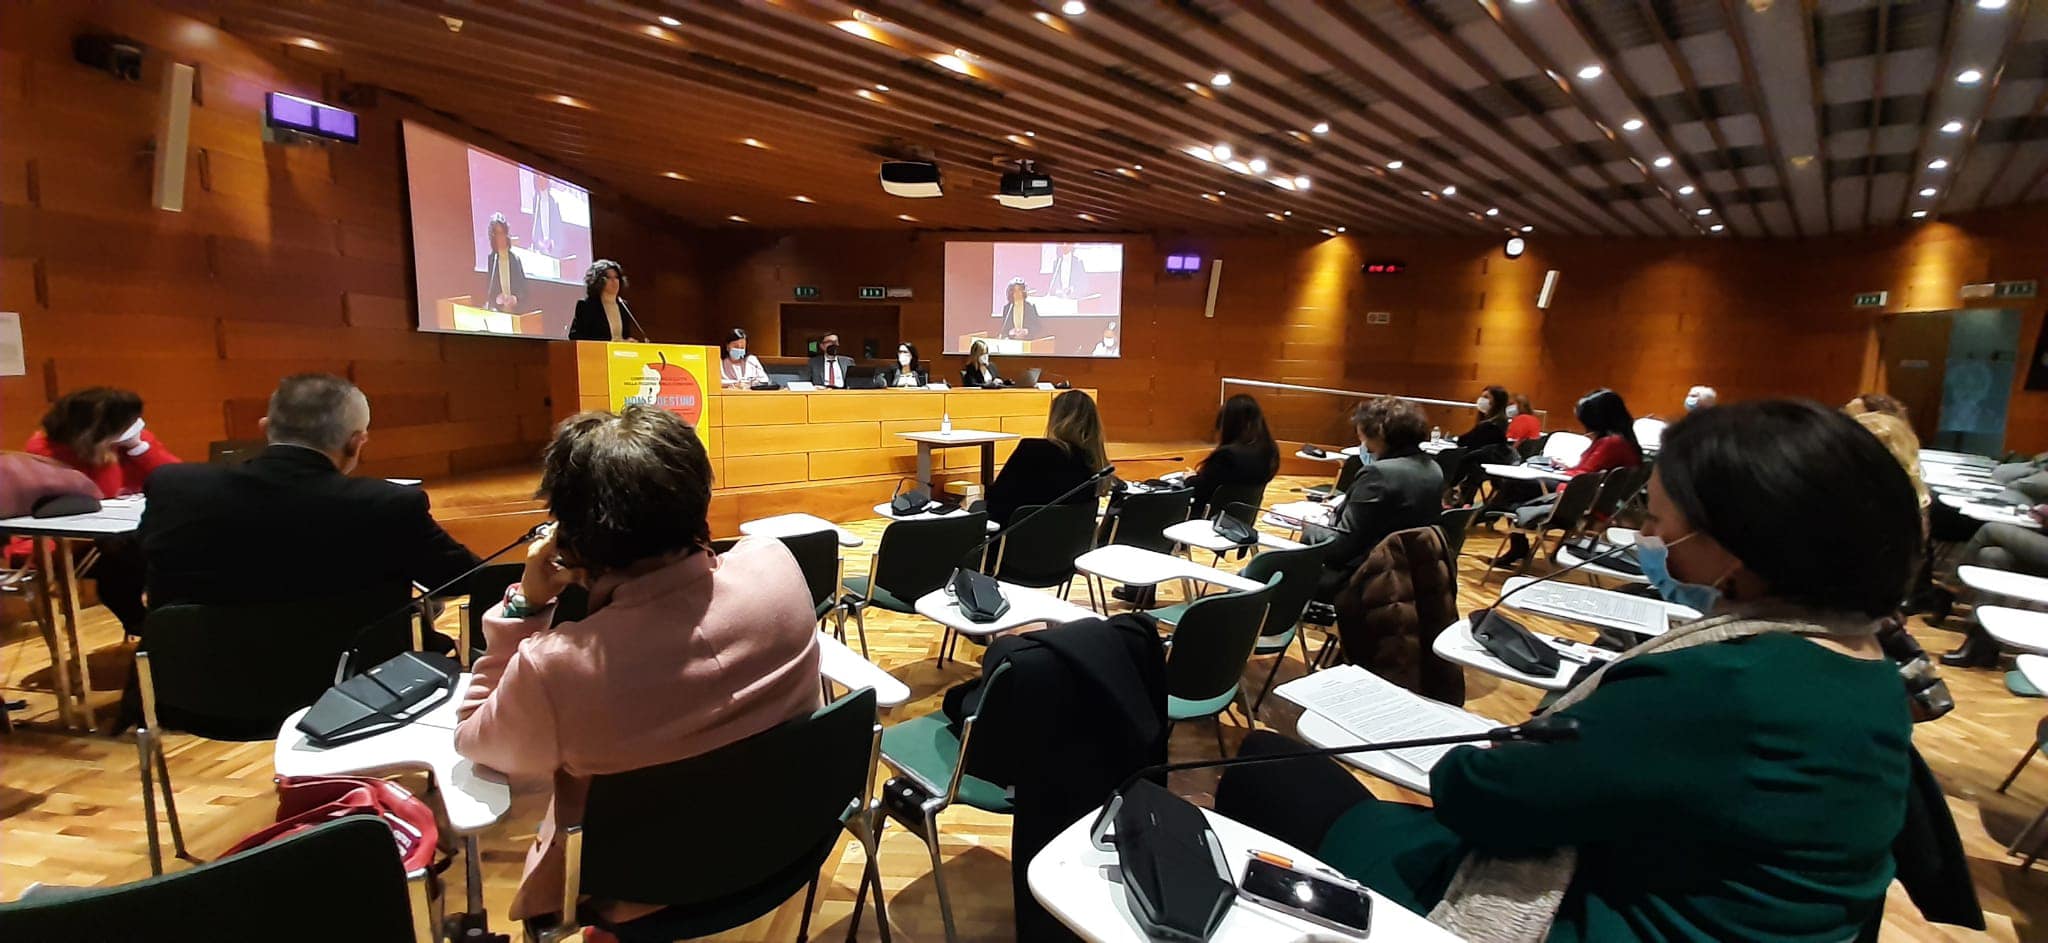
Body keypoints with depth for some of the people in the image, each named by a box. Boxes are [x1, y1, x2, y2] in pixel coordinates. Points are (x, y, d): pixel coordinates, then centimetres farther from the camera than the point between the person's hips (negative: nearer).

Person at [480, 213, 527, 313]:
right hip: (495, 310, 0)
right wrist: (496, 299, -15)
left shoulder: (515, 258, 6)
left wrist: (515, 299, -12)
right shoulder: (490, 259, 4)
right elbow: (485, 290, 4)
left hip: (514, 310, 0)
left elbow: (523, 288, 6)